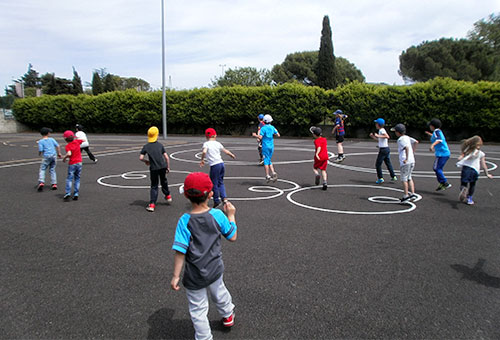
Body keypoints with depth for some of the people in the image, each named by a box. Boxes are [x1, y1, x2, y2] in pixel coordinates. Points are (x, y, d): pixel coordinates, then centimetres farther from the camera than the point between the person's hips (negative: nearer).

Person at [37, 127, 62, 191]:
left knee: (42, 169, 4)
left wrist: (39, 154, 14)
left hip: (47, 156, -3)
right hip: (54, 155, 3)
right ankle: (54, 184, 8)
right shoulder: (52, 139, 9)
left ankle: (41, 182, -15)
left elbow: (40, 150, -7)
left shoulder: (40, 141, 0)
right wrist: (59, 153, 14)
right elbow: (58, 146, 4)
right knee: (52, 170, 12)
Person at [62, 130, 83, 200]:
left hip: (72, 164, -4)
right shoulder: (77, 141, 2)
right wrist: (76, 138, 33)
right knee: (77, 179, 9)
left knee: (69, 179, 2)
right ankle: (76, 194, 6)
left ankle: (68, 193, -10)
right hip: (79, 163, 4)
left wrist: (64, 158, -12)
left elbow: (69, 154, -29)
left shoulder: (67, 146, -12)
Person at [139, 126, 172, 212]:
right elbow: (166, 157, 0)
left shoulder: (146, 146, 0)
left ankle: (152, 204, -2)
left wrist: (146, 161, 13)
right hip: (163, 166, 1)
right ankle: (168, 196, 43)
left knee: (154, 186, 6)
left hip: (153, 168, -1)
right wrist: (168, 167, 10)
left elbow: (141, 158, -7)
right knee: (163, 181, 26)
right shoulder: (160, 145, 4)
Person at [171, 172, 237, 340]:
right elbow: (232, 237, -3)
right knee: (219, 292, 33)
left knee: (198, 310, 15)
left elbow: (180, 251, -22)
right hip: (215, 270, 4)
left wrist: (176, 276, -12)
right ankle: (228, 315, 58)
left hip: (194, 277, -4)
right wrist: (231, 215, 9)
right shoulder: (217, 215, -15)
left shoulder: (185, 221, -22)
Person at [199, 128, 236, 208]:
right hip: (221, 163, 5)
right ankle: (224, 198, 4)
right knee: (220, 182, 17)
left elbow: (204, 152, -21)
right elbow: (226, 151, 18)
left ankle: (216, 200, 13)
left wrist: (202, 160, -6)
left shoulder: (206, 144, -2)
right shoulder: (217, 143, 11)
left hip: (214, 165, -5)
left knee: (214, 183, 7)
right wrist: (232, 155, 36)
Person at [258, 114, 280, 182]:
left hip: (265, 146, -5)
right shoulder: (272, 127, 5)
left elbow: (260, 137, -18)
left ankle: (268, 176, -2)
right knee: (269, 161, 16)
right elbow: (278, 135, 7)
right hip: (271, 146, 5)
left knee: (266, 161, 0)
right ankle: (273, 173, 1)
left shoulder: (263, 128, -11)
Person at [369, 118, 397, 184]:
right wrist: (373, 136, 14)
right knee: (388, 163, 17)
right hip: (387, 149, 10)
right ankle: (393, 176, 21)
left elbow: (387, 136, -31)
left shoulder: (381, 130, -14)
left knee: (378, 164, -2)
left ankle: (380, 178, -1)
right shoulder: (381, 130, 15)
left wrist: (378, 135, -29)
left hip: (383, 149, -10)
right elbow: (379, 139, 26)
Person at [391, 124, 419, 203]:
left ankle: (406, 196, 4)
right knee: (409, 177, 17)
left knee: (404, 178, 1)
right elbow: (416, 142, 12)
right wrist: (413, 152, 16)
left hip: (405, 161, -8)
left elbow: (406, 147, -25)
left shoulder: (400, 139, -12)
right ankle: (412, 194, 14)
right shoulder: (407, 137, 12)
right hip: (412, 160, 8)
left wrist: (406, 158, -22)